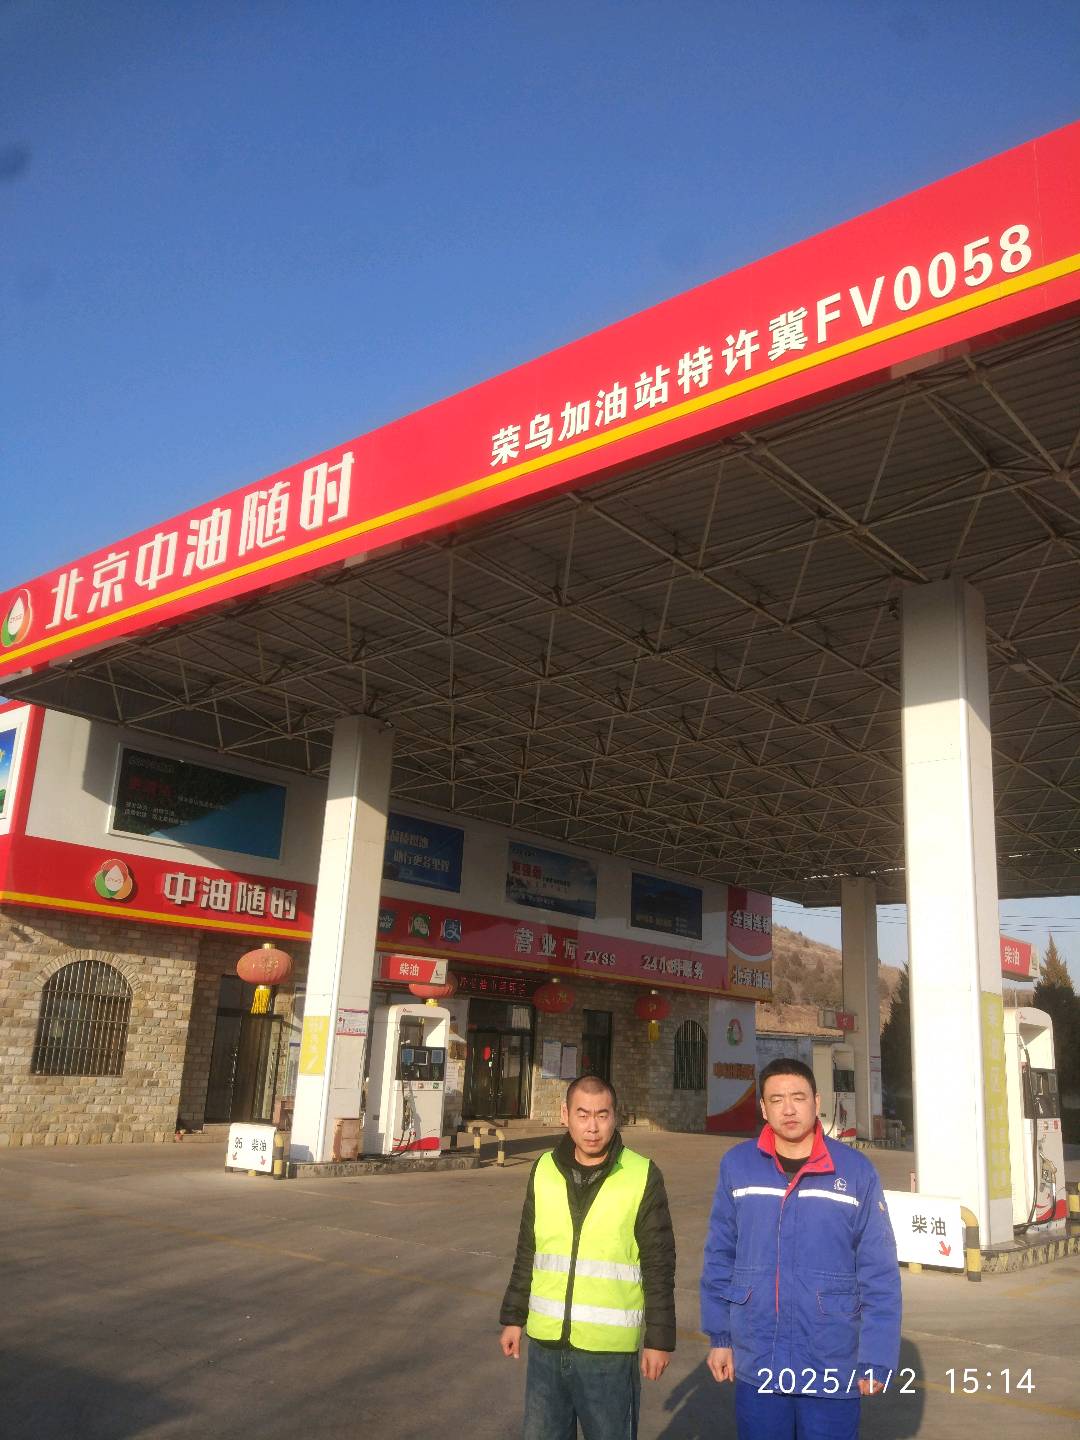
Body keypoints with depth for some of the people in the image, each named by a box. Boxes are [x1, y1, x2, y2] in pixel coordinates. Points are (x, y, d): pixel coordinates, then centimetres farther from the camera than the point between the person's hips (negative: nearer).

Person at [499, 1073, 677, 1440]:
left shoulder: (642, 1176, -10)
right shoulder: (545, 1169, 1)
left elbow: (659, 1267, -5)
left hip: (610, 1352, -4)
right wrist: (513, 1317, 11)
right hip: (546, 1344, 4)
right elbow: (527, 1253, 10)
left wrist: (660, 1339, -5)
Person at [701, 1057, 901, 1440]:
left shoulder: (856, 1171, -8)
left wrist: (876, 1358, -6)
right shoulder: (736, 1166, -4)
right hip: (756, 1367, 2)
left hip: (833, 1369, -1)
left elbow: (879, 1274, -5)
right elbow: (719, 1258, 4)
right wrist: (719, 1336, 5)